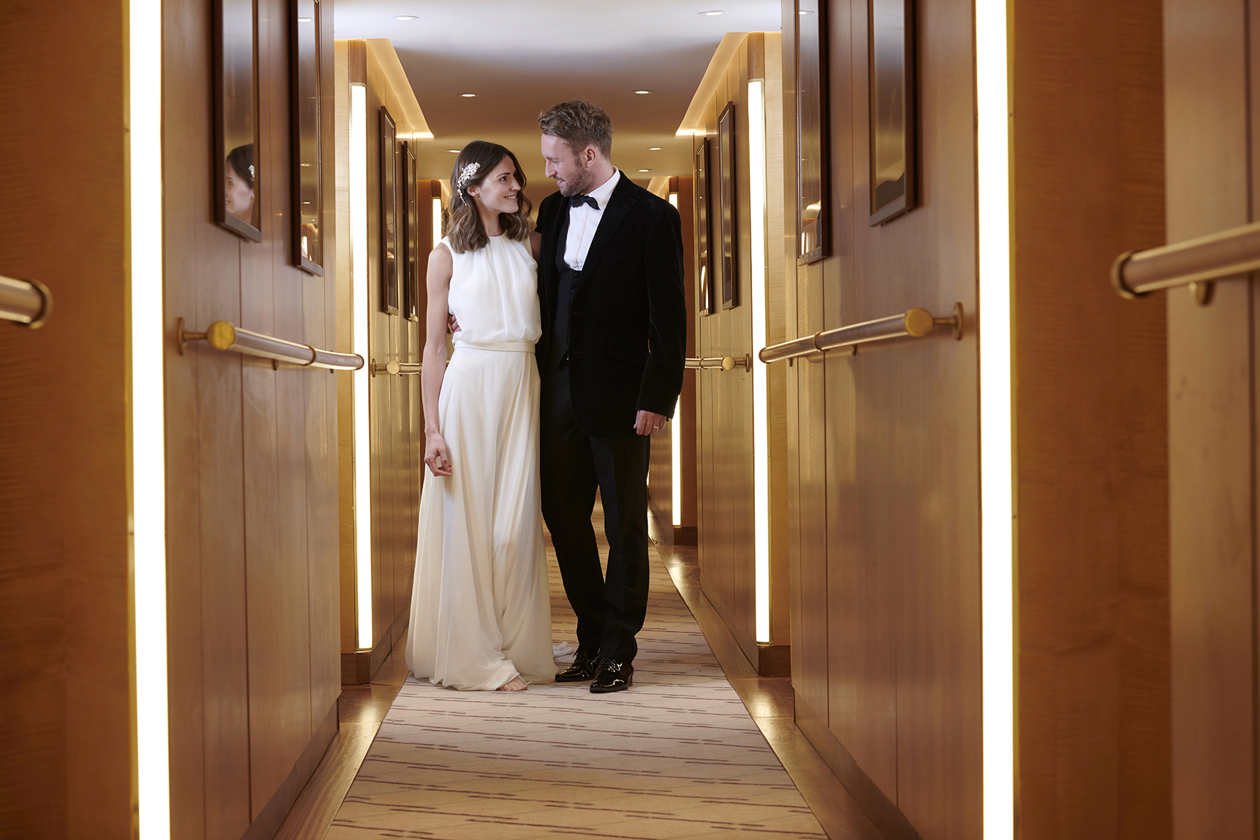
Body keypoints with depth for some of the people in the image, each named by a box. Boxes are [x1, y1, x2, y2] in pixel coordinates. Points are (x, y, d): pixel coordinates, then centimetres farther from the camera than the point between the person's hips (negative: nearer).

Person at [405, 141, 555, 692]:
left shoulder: (530, 245, 14)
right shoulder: (448, 255, 4)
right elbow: (433, 346, 1)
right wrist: (431, 429, -6)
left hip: (523, 388, 3)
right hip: (469, 388, -3)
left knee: (516, 524, 2)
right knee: (467, 523, -1)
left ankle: (517, 648, 12)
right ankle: (472, 655, 7)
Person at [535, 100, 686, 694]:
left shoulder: (650, 216, -9)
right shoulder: (554, 209, 10)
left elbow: (668, 317, -10)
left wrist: (657, 398, -13)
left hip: (618, 396, -6)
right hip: (560, 392, 6)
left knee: (625, 526, 5)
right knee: (563, 517, 10)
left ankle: (619, 651, 17)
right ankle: (592, 641, 25)